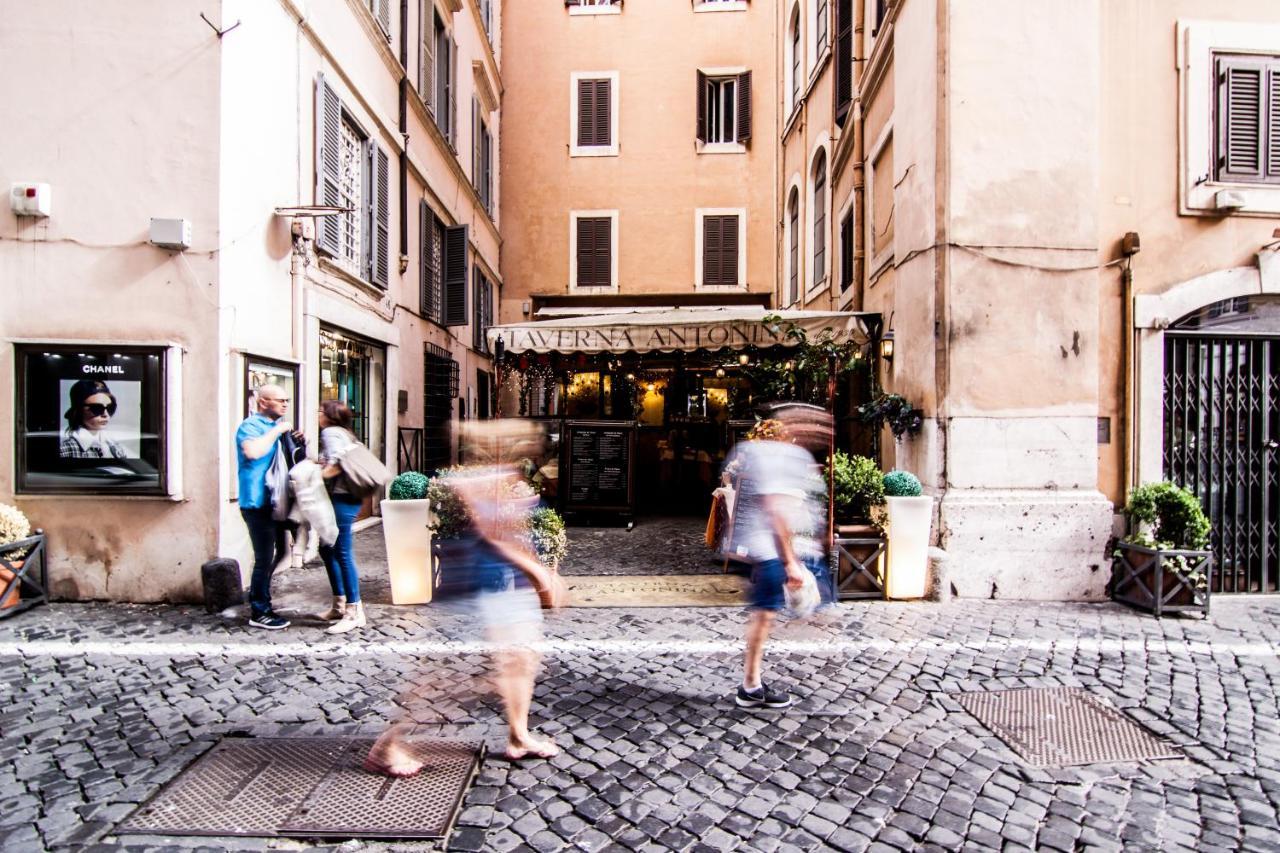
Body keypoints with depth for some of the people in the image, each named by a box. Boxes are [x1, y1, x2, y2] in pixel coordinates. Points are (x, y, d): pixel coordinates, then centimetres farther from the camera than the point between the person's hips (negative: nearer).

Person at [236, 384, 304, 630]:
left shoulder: (277, 426, 16)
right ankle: (259, 614, 9)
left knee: (277, 553, 18)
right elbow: (253, 451, -33)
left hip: (275, 502, 9)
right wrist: (276, 431, -22)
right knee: (265, 558, -3)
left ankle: (259, 599, 34)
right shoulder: (251, 425, -11)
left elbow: (290, 459, 27)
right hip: (258, 503, -9)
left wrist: (299, 445, 7)